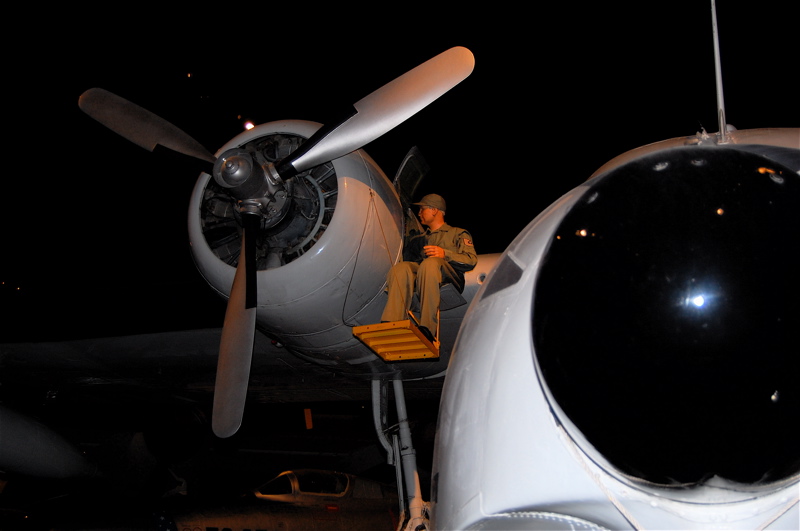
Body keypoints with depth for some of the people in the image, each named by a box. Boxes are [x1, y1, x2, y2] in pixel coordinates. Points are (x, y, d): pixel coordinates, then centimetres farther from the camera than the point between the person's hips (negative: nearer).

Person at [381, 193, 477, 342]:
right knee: (401, 268, -32)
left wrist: (445, 254, -7)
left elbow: (471, 260, 8)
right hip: (419, 273, 4)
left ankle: (427, 328, -50)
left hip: (448, 276, -4)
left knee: (431, 263, -40)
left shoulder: (458, 233, 26)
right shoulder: (419, 238, 40)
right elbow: (408, 258, 25)